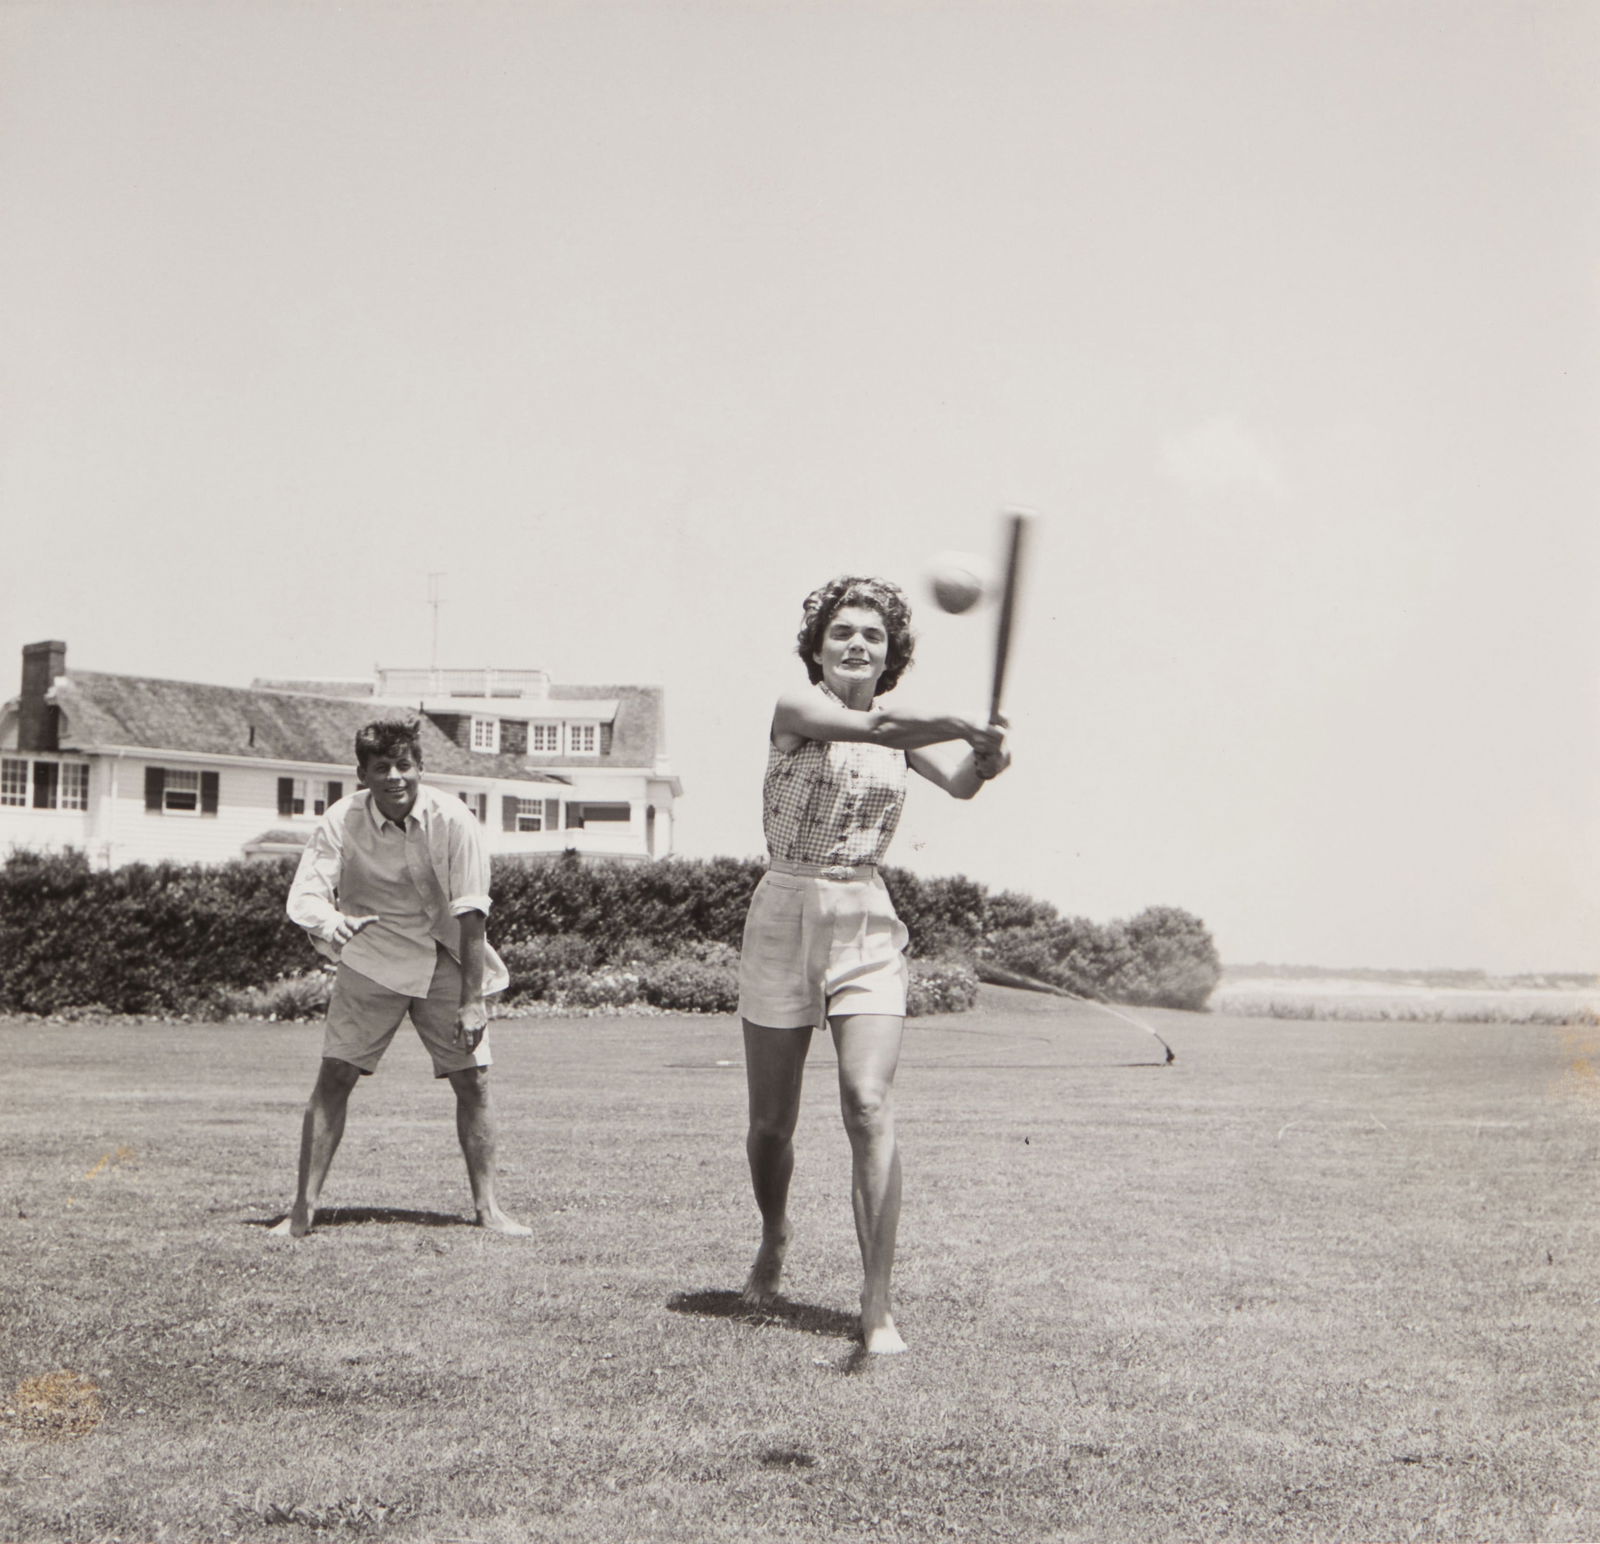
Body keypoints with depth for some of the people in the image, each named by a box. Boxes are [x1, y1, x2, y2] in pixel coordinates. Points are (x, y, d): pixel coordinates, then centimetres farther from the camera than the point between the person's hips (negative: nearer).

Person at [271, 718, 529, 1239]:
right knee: (334, 1077, -8)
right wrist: (327, 921, -46)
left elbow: (469, 912, -16)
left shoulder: (452, 820, -16)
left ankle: (487, 1208, 8)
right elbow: (305, 892, -21)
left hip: (445, 960, 0)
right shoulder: (342, 821, -14)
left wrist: (471, 1000, -18)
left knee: (474, 1079, -4)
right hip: (372, 959, 0)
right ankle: (302, 1212, -1)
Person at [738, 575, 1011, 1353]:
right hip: (784, 917, -2)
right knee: (771, 1121, 7)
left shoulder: (899, 728, 9)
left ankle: (877, 1305, -12)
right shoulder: (796, 707, -6)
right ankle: (774, 1236, 39)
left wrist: (985, 758, -27)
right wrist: (966, 726, -35)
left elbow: (957, 783, -6)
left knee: (869, 1106, -15)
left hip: (867, 924, 2)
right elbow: (874, 727, -25)